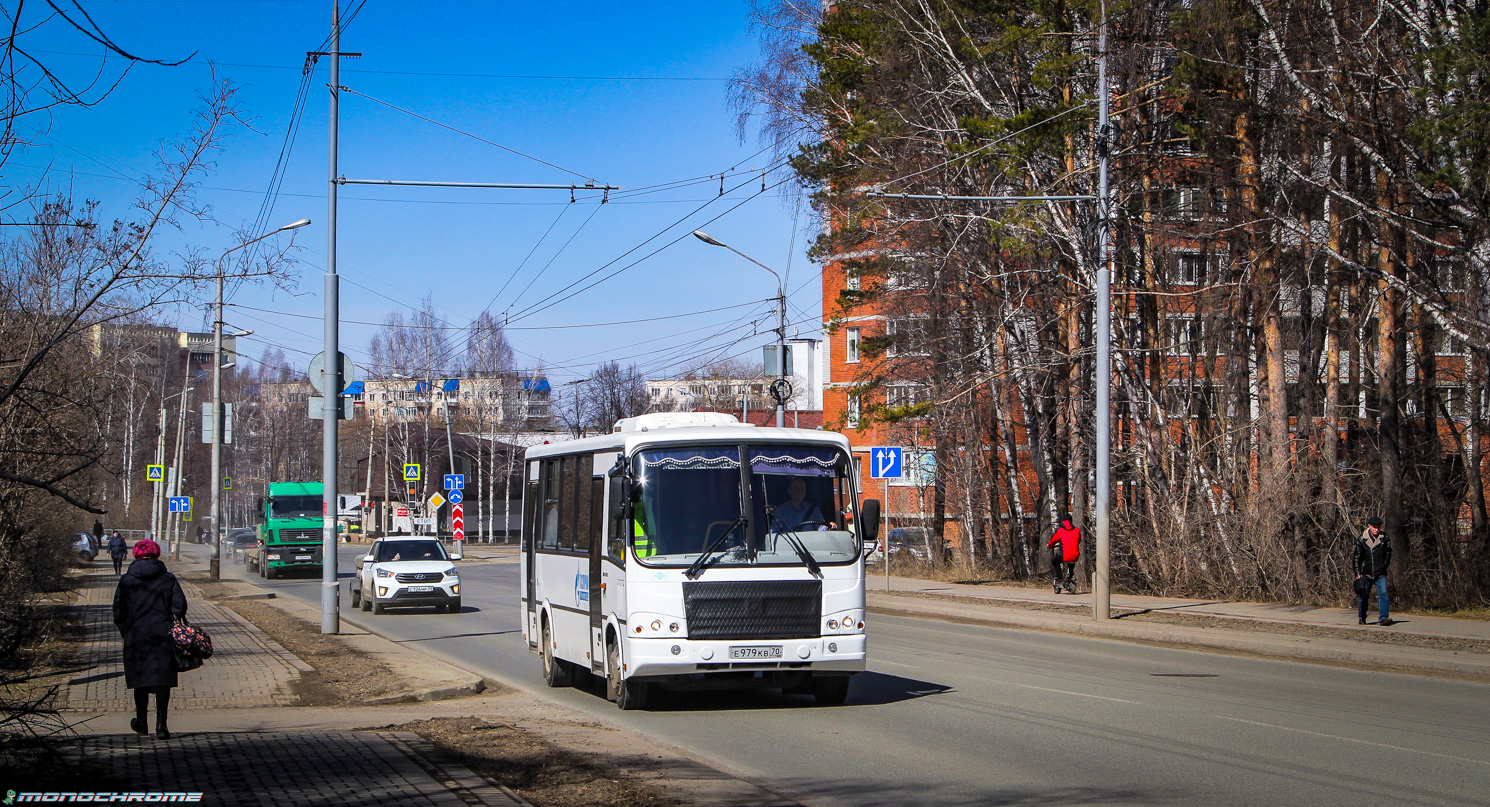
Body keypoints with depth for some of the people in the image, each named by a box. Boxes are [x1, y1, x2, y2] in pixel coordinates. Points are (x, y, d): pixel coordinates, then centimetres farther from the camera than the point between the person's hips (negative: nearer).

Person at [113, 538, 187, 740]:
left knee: (140, 679, 14)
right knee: (163, 680, 0)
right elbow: (179, 606, -3)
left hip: (136, 636, 1)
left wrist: (126, 633, 12)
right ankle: (161, 725, -7)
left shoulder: (126, 580, 0)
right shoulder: (168, 579, 0)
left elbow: (118, 612, 1)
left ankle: (141, 723, 24)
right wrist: (174, 628, 9)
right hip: (163, 637, -1)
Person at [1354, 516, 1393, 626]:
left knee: (1383, 593, -14)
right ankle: (1361, 618, 24)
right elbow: (1357, 557, -3)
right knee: (1364, 596, 7)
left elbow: (1388, 553, 15)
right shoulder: (1361, 540, -5)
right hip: (1366, 574, -1)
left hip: (1380, 574, 1)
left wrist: (1384, 566, 8)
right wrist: (1358, 573, -9)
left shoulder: (1384, 538, 1)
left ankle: (1384, 617, -18)